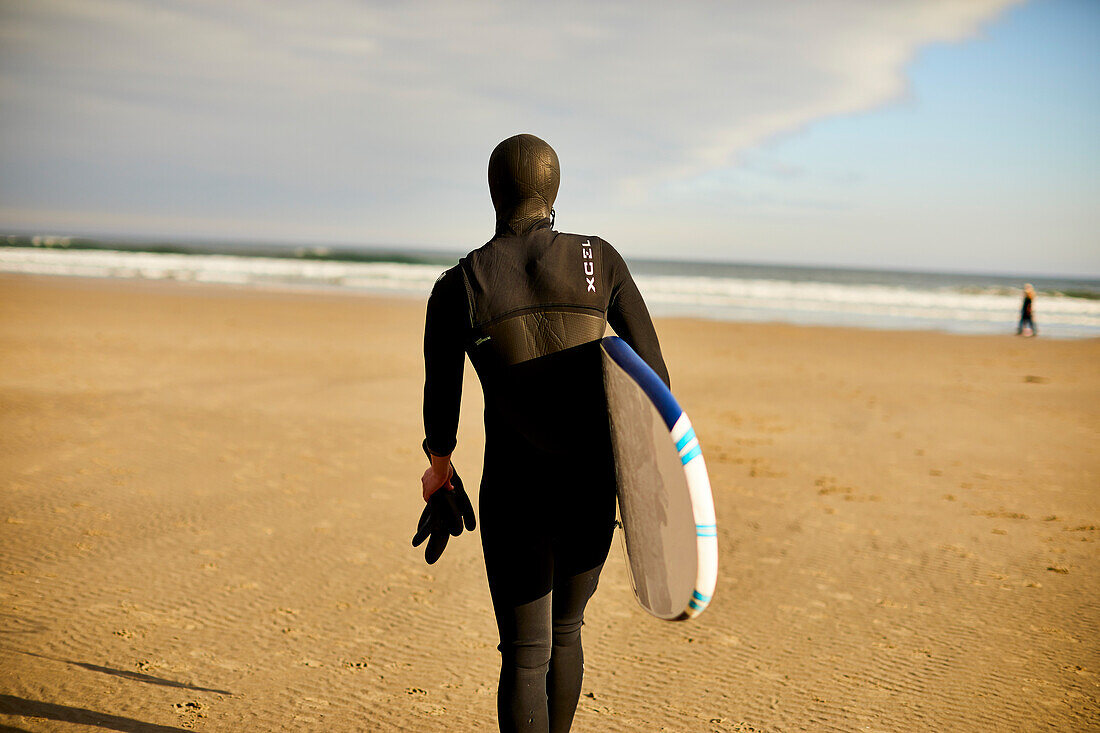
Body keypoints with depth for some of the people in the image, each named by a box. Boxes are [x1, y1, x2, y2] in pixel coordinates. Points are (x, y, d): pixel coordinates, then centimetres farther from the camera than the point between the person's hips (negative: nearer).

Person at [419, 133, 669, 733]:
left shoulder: (456, 289, -6)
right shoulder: (599, 261, -4)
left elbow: (440, 405, 3)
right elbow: (652, 373, -3)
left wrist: (440, 465, 23)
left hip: (514, 498, -2)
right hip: (592, 492, 3)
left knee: (524, 657, 7)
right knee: (565, 631, 25)